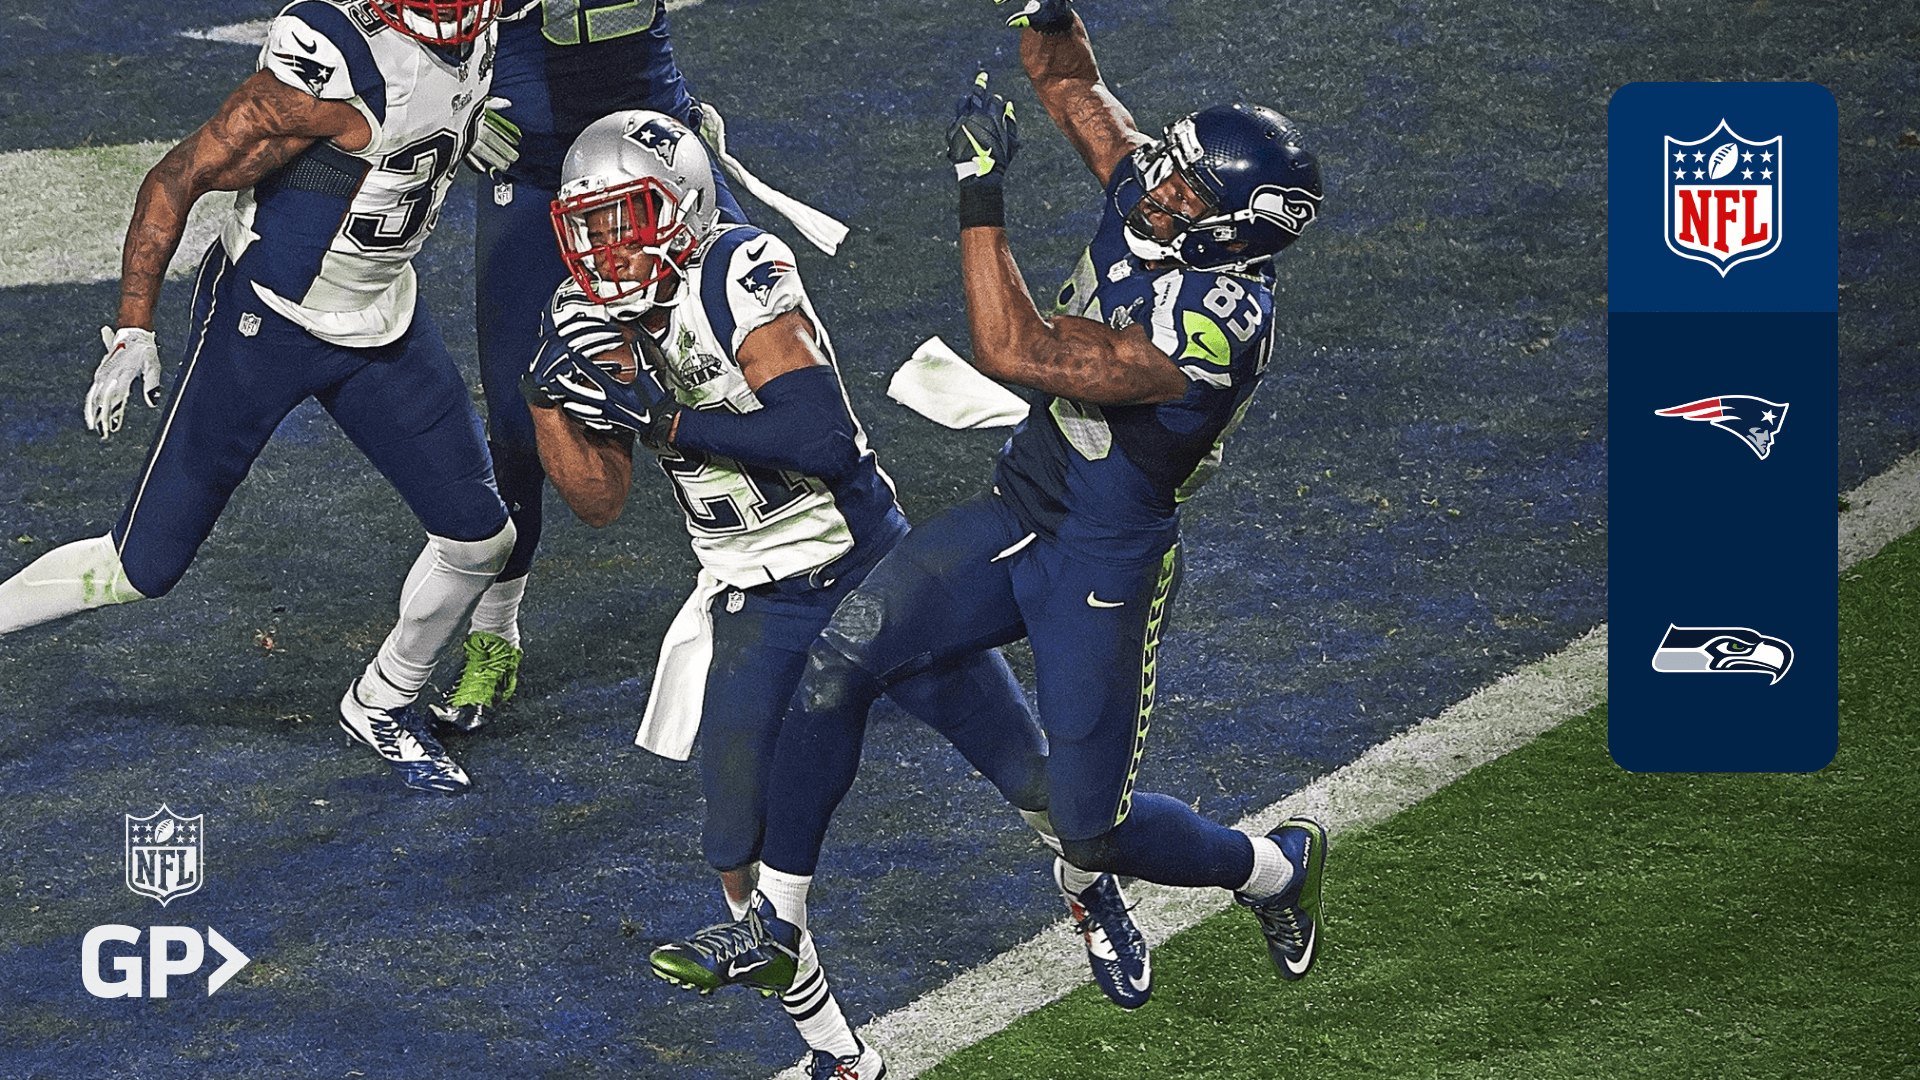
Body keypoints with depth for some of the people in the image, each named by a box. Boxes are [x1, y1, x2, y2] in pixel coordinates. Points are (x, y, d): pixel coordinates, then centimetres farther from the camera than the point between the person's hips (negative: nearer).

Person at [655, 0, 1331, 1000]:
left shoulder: (1219, 324, -31)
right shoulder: (1145, 199, -6)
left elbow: (1015, 354, -34)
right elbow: (1068, 84, 10)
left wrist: (982, 194, -32)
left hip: (1103, 569, -7)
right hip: (1014, 515, 7)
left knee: (1093, 831, 1)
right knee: (838, 661, -9)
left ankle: (1278, 867, 33)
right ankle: (774, 925, 3)